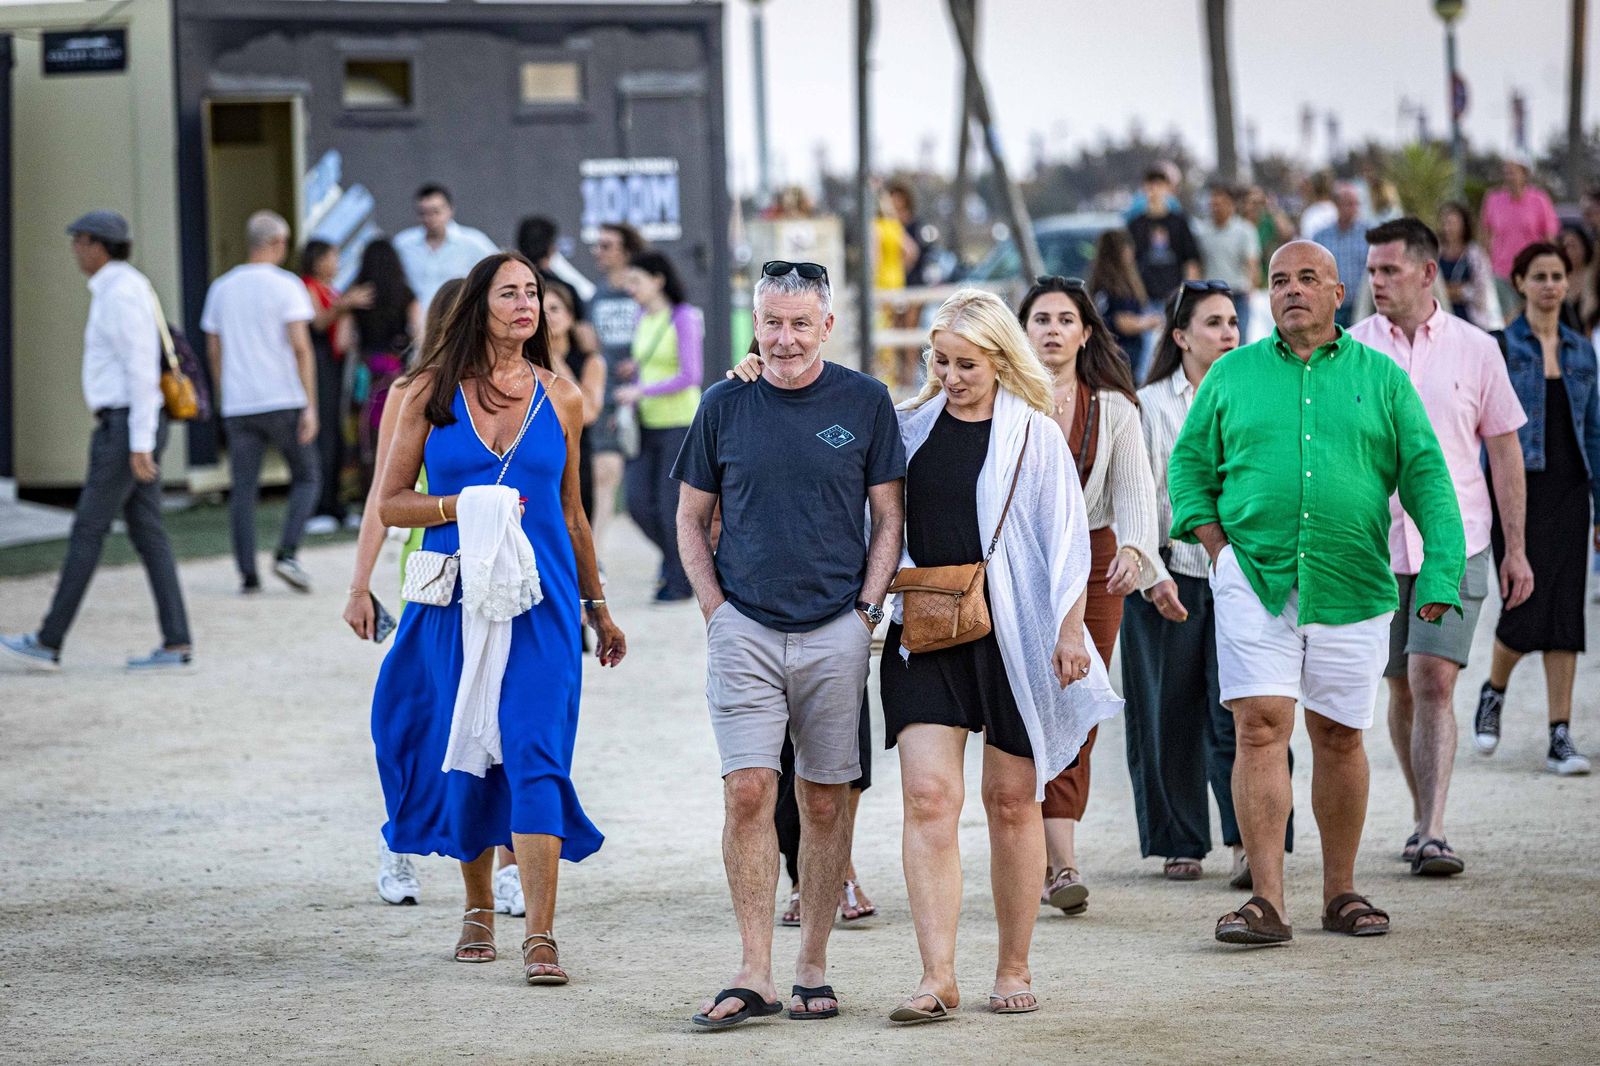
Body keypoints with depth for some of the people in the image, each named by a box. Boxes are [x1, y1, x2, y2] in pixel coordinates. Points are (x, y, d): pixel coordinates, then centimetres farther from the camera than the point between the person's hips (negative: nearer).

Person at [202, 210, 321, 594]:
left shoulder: (221, 288, 10)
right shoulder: (285, 286, -5)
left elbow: (214, 350, 14)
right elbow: (300, 347, -12)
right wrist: (311, 405, -12)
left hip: (238, 404, 4)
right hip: (284, 401, -4)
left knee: (243, 488, 4)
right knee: (306, 478, 9)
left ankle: (247, 573, -1)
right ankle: (287, 554, -8)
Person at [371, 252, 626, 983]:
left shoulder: (560, 400, 8)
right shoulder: (433, 395, 4)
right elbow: (390, 503, 4)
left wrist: (598, 609, 21)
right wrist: (459, 506, -13)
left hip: (542, 599, 0)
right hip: (455, 599, 1)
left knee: (535, 753, -11)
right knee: (465, 755, 8)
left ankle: (540, 936, -15)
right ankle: (478, 908, 27)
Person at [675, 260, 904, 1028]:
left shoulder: (864, 403, 3)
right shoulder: (724, 406, 4)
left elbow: (888, 516, 7)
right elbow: (691, 519, 11)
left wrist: (868, 607, -2)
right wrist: (716, 608, 0)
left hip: (836, 630, 0)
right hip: (744, 629, 0)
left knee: (825, 802, 4)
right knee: (748, 792, -9)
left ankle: (812, 968, 13)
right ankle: (755, 977, -8)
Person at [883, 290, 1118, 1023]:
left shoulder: (1033, 434, 1)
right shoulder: (908, 427, 9)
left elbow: (1066, 540, 0)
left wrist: (1070, 630, -7)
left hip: (1013, 633, -2)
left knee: (1012, 801, 5)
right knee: (928, 796, -11)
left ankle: (1014, 970, 16)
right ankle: (938, 978, -14)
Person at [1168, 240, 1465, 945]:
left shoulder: (1380, 378, 7)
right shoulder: (1232, 375, 9)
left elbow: (1426, 476, 4)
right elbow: (1189, 463, 14)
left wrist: (1440, 573, -7)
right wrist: (1214, 543, -1)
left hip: (1351, 589, 1)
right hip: (1254, 581, -1)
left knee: (1339, 735, 8)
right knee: (1260, 726, -11)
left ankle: (1341, 893, 21)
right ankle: (1267, 902, -12)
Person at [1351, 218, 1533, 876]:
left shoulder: (1475, 350, 2)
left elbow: (1504, 450, 8)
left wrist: (1516, 548, 5)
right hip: (1376, 547, 2)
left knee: (1433, 682, -14)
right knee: (1402, 689, 10)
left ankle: (1432, 835, -18)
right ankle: (1423, 816, 27)